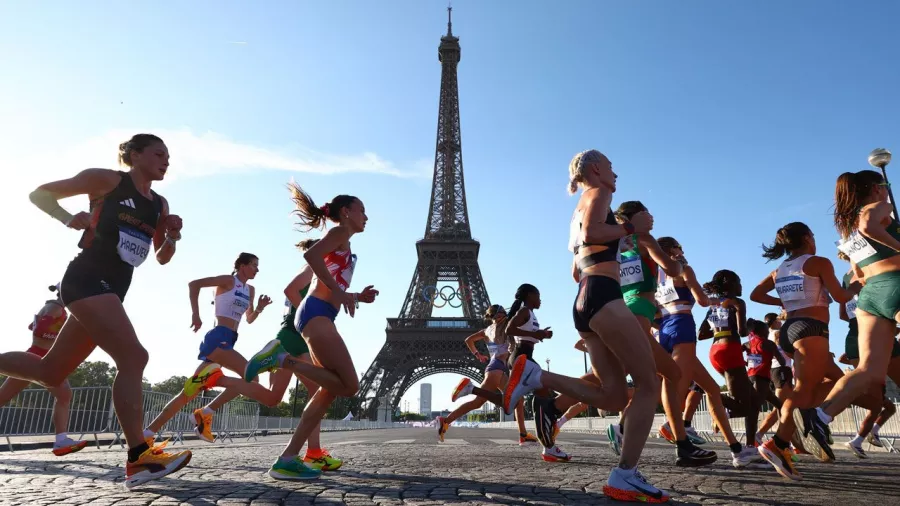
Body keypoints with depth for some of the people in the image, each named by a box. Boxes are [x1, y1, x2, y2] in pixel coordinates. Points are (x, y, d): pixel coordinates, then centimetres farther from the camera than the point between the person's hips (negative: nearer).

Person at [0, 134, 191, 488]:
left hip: (111, 289, 8)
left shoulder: (160, 204, 15)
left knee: (51, 372, 11)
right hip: (87, 279, -8)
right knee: (133, 357, -20)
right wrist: (69, 218, -15)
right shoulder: (107, 180, -1)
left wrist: (172, 236, -3)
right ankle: (139, 459, -20)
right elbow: (39, 194, 3)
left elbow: (162, 258, 17)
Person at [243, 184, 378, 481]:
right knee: (348, 385, -12)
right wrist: (339, 291, -19)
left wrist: (358, 297, 18)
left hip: (317, 314, 10)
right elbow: (311, 254, -18)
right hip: (317, 313, -10)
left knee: (330, 389, 7)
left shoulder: (341, 245, 29)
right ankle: (281, 359, -11)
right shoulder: (341, 232, 2)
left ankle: (288, 459, 5)